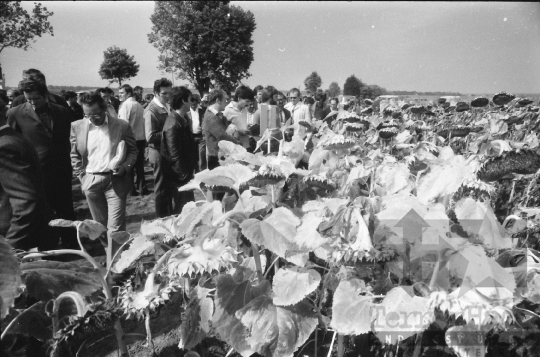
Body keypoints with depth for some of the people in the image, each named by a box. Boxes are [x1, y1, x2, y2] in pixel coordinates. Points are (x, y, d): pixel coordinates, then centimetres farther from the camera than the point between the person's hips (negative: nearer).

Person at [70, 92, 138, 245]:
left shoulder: (122, 126, -3)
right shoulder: (77, 126, 2)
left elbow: (133, 151, 5)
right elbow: (74, 154, 12)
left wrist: (125, 167, -12)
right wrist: (82, 175, 3)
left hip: (115, 180, -2)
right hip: (91, 181, 3)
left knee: (115, 227, -5)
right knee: (100, 224, 13)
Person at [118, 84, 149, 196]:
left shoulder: (125, 105, -11)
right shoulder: (139, 105, 8)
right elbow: (144, 122, 10)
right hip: (141, 138, 6)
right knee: (139, 164, 12)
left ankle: (131, 189, 8)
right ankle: (141, 187, 16)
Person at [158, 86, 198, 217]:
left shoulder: (182, 120, 10)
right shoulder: (173, 124, -20)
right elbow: (174, 154, -22)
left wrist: (190, 170, 14)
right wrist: (184, 175, -19)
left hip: (184, 173, 10)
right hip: (179, 177, -10)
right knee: (180, 210, 0)